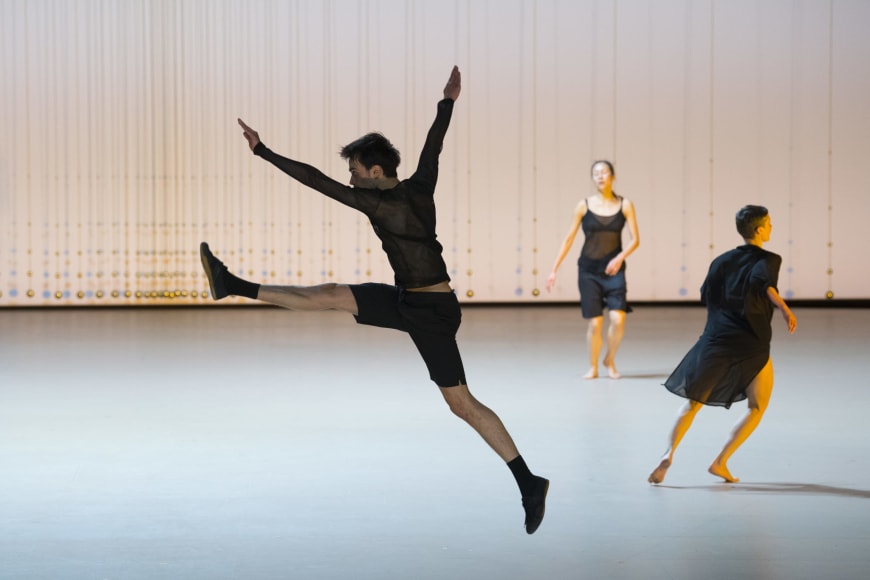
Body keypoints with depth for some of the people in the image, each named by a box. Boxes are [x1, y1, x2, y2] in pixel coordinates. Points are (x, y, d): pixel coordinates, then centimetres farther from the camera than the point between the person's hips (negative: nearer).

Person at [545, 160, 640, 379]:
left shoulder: (624, 205, 1)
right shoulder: (584, 206, 0)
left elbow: (635, 239, -1)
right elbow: (569, 239, 5)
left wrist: (620, 257, -19)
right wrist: (554, 269, 2)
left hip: (614, 270, 0)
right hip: (588, 270, 0)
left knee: (618, 318, -14)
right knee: (595, 322, -3)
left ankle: (610, 361, 12)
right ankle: (593, 367, 17)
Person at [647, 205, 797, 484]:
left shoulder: (723, 260, 12)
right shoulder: (768, 260, -2)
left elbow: (707, 296, 17)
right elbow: (763, 280, -24)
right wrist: (784, 308, -32)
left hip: (716, 340, 3)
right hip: (752, 346, -3)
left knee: (693, 401, 11)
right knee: (757, 408, 14)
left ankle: (669, 454, -12)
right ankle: (720, 462, 2)